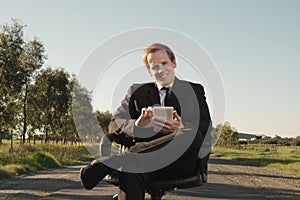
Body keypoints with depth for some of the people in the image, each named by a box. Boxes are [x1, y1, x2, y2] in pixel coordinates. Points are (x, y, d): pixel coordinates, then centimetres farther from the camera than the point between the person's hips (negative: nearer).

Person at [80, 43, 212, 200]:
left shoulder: (194, 90, 20)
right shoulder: (137, 92, 23)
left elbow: (205, 126, 6)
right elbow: (117, 121, 10)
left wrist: (181, 128, -18)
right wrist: (136, 125, -15)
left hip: (182, 162, 1)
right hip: (147, 158, -1)